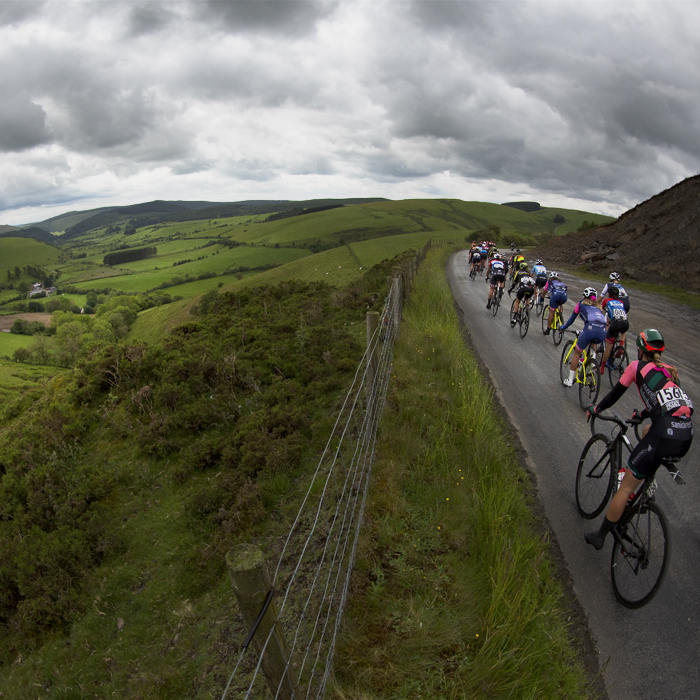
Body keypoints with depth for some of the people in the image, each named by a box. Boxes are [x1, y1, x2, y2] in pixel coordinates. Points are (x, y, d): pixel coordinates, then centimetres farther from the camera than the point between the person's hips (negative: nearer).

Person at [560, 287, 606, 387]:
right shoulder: (598, 306, 35)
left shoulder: (582, 303, 26)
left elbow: (572, 317, 33)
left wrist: (564, 327, 50)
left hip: (590, 328, -4)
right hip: (603, 331, 4)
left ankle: (570, 380, 14)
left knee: (577, 353, 11)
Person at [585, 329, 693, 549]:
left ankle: (600, 537, 16)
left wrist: (595, 409, 33)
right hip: (687, 435, 7)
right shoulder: (670, 370, 25)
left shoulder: (637, 366, 9)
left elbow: (615, 393, 15)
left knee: (626, 487, 5)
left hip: (664, 435, -7)